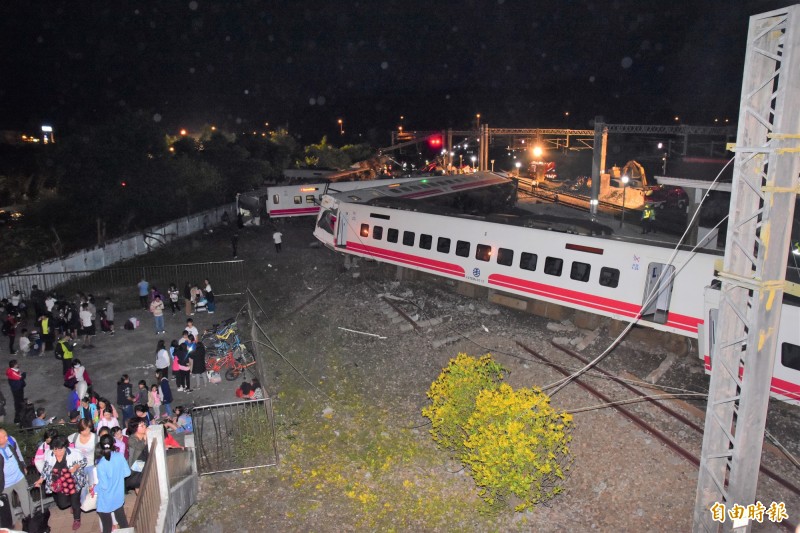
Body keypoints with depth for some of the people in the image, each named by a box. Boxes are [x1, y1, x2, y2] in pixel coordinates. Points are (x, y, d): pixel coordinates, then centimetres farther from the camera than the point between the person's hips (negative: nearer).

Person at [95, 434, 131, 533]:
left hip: (106, 501, -4)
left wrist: (94, 488, -3)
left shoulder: (101, 465, -26)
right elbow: (127, 472, -3)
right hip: (119, 497, 4)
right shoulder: (120, 456, -14)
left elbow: (104, 486, -21)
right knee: (122, 519, 25)